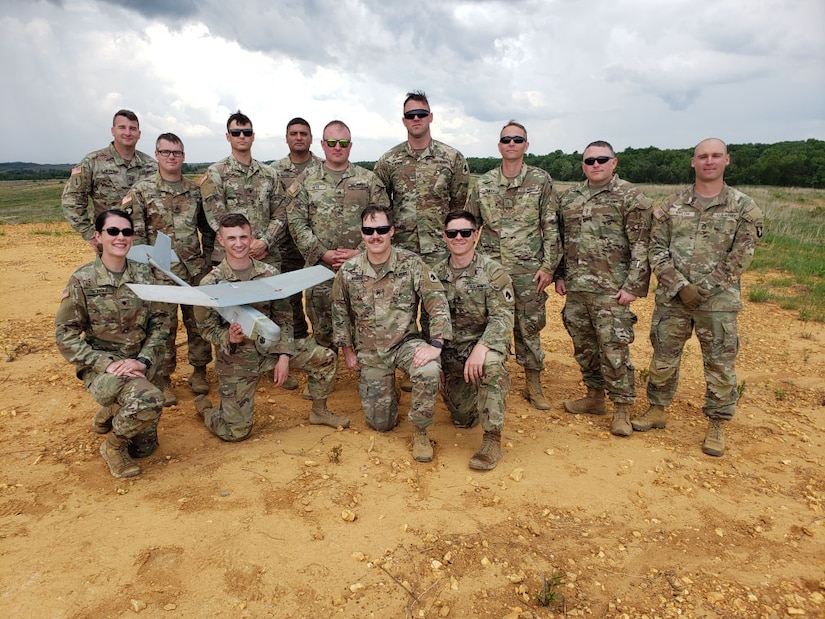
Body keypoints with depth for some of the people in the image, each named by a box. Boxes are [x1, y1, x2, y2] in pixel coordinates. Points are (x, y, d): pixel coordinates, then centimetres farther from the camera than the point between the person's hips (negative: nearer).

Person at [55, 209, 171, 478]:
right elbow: (65, 335, -8)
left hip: (141, 366, 4)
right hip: (102, 366, -4)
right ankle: (113, 445, -3)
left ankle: (111, 412, 40)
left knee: (144, 446, 9)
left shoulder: (144, 274, 0)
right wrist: (106, 363, -19)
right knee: (149, 399, -35)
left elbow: (160, 324, 0)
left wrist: (143, 360, -15)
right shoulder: (82, 280, -9)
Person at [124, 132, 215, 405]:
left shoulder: (195, 190, 8)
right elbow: (135, 233, -4)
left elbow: (207, 229, 14)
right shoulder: (141, 190, -2)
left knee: (198, 321, 9)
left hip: (195, 270, 3)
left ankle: (199, 370, 25)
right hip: (160, 271, -2)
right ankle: (164, 378, 19)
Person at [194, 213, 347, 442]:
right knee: (236, 432, -2)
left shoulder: (269, 274, -5)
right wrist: (228, 338, -29)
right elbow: (206, 327, -7)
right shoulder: (210, 283, -12)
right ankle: (203, 406, 31)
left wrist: (284, 356, -10)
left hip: (270, 347, 3)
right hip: (236, 360, -3)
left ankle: (319, 412, 15)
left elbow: (283, 318, -1)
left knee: (324, 357, -8)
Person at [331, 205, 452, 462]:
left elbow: (437, 303, -14)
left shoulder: (411, 263, -12)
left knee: (429, 371, -35)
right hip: (370, 351, 2)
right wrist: (347, 349, 7)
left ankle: (419, 431, -8)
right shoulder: (348, 271, -6)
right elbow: (340, 312, 7)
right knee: (381, 423, 3)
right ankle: (385, 390, 40)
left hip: (406, 342, -1)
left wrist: (436, 344, -25)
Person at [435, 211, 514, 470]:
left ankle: (492, 439, -26)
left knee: (491, 363, -40)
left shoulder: (493, 272, -9)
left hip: (486, 341, -4)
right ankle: (473, 390, 40)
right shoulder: (437, 274, 3)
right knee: (462, 420, 6)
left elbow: (503, 317, -18)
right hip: (451, 351, 4)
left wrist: (481, 348, -34)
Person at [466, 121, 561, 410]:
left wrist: (548, 266, -6)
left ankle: (533, 384, 21)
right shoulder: (483, 184, 5)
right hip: (490, 267, 1)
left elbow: (551, 227, -1)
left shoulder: (541, 180, 0)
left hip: (528, 269, -1)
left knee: (529, 326, 7)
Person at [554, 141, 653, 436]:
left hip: (611, 290, -5)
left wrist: (633, 286, -14)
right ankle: (594, 396, 31)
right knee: (583, 346, 14)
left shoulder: (631, 197, -4)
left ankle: (621, 409, 12)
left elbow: (641, 246, -8)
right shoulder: (568, 197, 12)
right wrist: (560, 275, 14)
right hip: (575, 289, 6)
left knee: (614, 349, -2)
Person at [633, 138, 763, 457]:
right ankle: (657, 410, 29)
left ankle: (716, 425, 21)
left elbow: (740, 257, -6)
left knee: (720, 365, 5)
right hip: (671, 298, 2)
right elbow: (657, 250, 1)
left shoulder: (743, 208, 0)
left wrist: (702, 289, -13)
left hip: (718, 301, -2)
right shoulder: (672, 205, 5)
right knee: (663, 358, 11)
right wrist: (680, 286, -11)